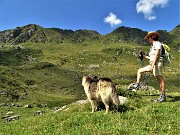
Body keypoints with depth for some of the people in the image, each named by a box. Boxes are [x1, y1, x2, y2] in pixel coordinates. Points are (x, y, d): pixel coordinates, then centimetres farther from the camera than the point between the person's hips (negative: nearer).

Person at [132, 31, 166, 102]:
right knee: (139, 71, 10)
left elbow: (156, 55, -15)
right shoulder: (153, 46, 22)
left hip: (157, 63, -10)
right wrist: (144, 56, 15)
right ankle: (137, 85, 8)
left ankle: (163, 96, -5)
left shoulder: (157, 44, -4)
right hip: (152, 64, 10)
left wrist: (152, 65, -21)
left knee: (160, 79, -9)